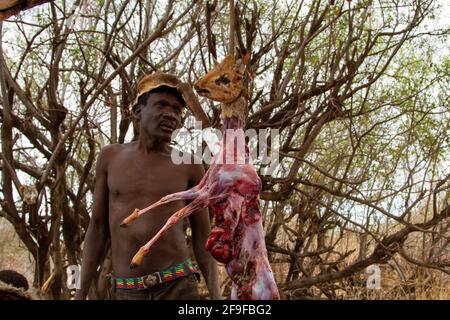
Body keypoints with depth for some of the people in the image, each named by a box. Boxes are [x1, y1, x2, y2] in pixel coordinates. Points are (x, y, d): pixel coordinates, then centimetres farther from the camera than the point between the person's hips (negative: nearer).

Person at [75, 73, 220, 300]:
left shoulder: (189, 165, 3)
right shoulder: (110, 157, 7)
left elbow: (202, 237, 6)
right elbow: (97, 228, 10)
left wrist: (216, 297, -3)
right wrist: (80, 295, 5)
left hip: (179, 288, -1)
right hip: (126, 293, 1)